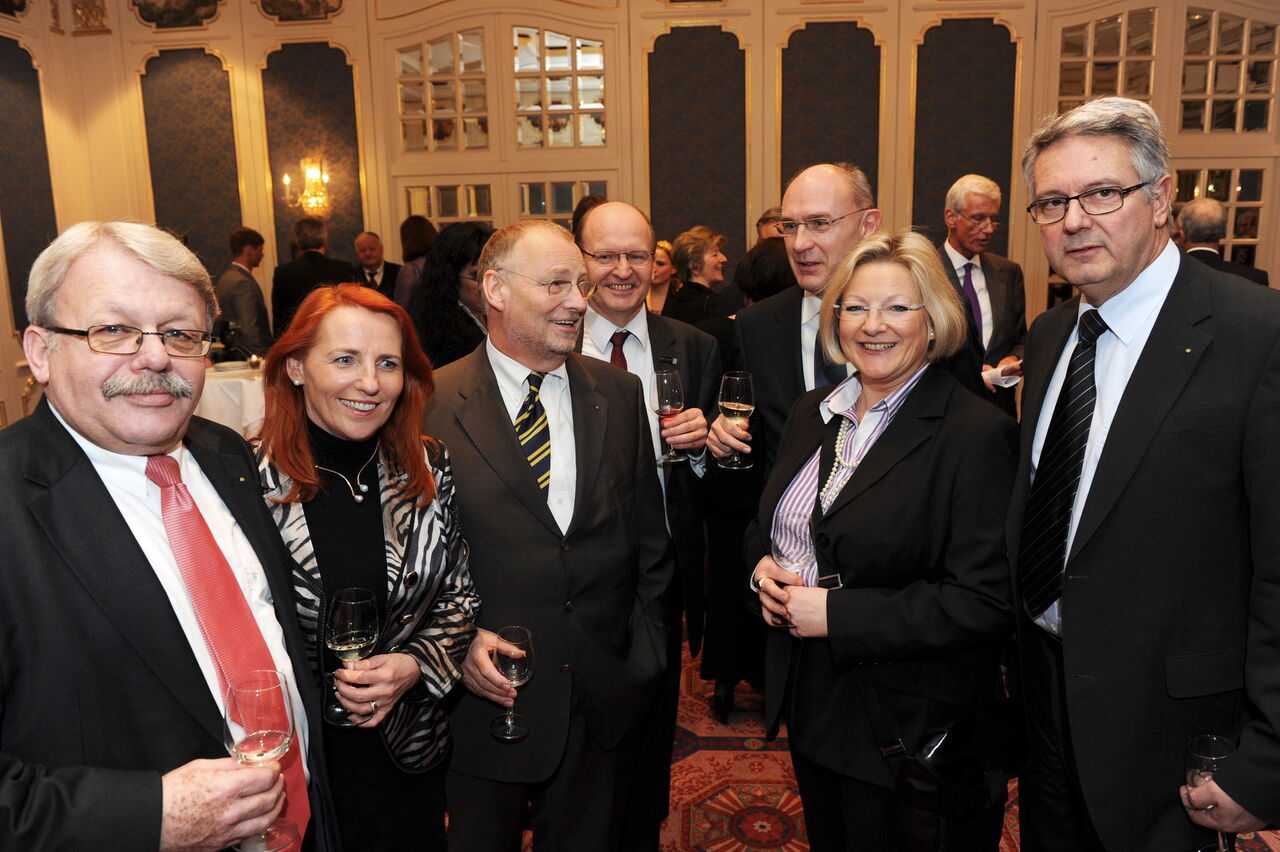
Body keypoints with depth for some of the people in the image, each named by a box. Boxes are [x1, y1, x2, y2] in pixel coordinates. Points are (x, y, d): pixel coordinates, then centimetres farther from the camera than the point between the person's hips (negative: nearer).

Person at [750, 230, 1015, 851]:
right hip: (810, 706, 7)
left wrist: (837, 614, -24)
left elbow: (986, 602, -22)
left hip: (909, 725, -6)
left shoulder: (977, 433, -18)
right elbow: (766, 522, 15)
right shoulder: (813, 412, 4)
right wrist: (763, 566, -7)